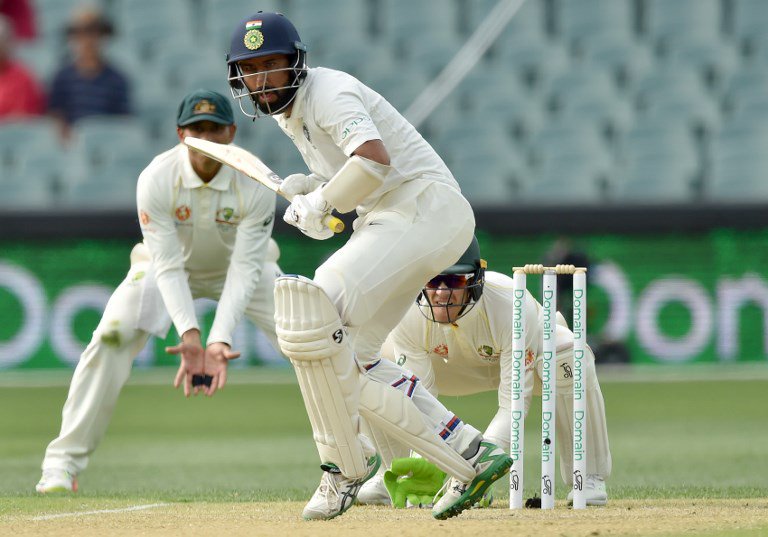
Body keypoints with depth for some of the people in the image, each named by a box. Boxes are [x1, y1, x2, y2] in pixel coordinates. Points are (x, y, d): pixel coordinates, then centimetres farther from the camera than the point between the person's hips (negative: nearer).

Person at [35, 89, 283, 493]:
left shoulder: (255, 184, -29)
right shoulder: (157, 179, -30)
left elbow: (245, 270, -32)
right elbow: (168, 267, -31)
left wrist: (220, 340, -44)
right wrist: (189, 334, -44)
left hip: (237, 267, 1)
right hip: (174, 267, -1)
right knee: (112, 336, -23)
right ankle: (62, 463, -15)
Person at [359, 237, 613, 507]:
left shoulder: (511, 305, -41)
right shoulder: (408, 314, -32)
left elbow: (513, 404, -40)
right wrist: (422, 464, -44)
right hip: (458, 367, 3)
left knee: (571, 358, -37)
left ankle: (589, 476, -20)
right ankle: (395, 474, 2)